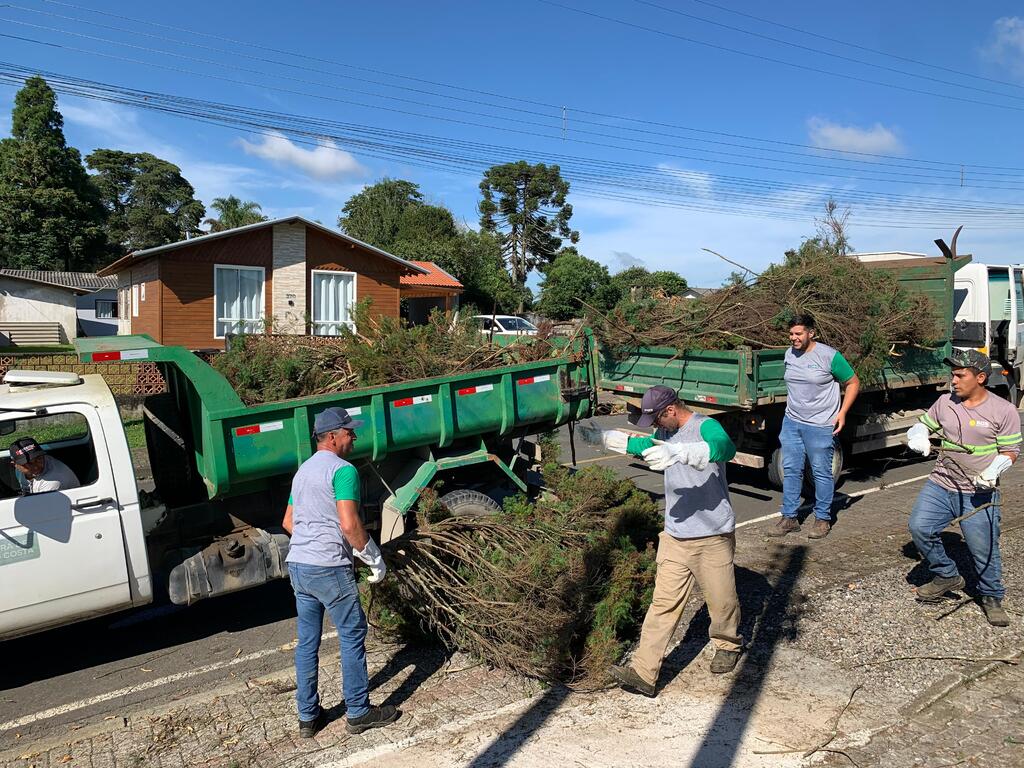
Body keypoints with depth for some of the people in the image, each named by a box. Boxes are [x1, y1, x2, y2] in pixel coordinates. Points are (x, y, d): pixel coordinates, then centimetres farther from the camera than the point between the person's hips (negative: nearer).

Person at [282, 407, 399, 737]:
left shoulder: (302, 471, 15)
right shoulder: (343, 470, -13)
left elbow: (288, 522, 21)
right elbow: (350, 525, -21)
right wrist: (375, 559, -11)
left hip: (297, 566, 9)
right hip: (330, 569, -8)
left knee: (307, 642, 14)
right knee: (352, 637, 4)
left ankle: (308, 717, 23)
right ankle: (358, 713, 14)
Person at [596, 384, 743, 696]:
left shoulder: (706, 427, -18)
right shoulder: (667, 432, 8)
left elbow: (726, 448, -42)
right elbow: (643, 445, 30)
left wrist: (678, 452, -55)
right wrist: (603, 436, 27)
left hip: (713, 537, -6)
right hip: (675, 538, 6)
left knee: (721, 600, 13)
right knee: (663, 604, 3)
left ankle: (728, 645, 43)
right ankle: (642, 672, 2)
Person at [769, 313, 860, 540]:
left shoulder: (829, 356, -11)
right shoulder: (789, 354, 6)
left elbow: (853, 383, -3)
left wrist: (842, 413, -10)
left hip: (820, 426, -5)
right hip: (791, 422, 6)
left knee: (822, 472, 5)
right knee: (790, 470, 8)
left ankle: (823, 519, 18)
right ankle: (789, 517, 18)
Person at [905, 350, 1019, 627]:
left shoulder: (1004, 411, -6)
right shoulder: (945, 402, 4)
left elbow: (1010, 450, -2)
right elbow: (923, 425, 17)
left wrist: (994, 471, -21)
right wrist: (918, 437, -7)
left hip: (979, 493, -3)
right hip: (940, 485, 3)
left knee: (984, 549, 2)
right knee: (919, 527, -10)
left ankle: (991, 597, 28)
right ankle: (947, 576, 14)